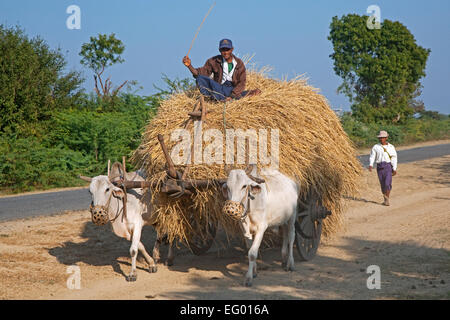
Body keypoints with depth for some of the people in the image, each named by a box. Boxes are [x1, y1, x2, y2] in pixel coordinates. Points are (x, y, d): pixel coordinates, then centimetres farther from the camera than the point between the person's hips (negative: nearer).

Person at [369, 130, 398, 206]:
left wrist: (394, 169, -5)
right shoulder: (376, 147, 6)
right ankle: (386, 200, 20)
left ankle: (387, 200, -7)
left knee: (388, 183, -15)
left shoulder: (391, 147, 4)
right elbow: (372, 156, 0)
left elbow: (394, 158, 2)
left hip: (388, 166, -2)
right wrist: (371, 165, -17)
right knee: (383, 184, 6)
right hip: (379, 167, 2)